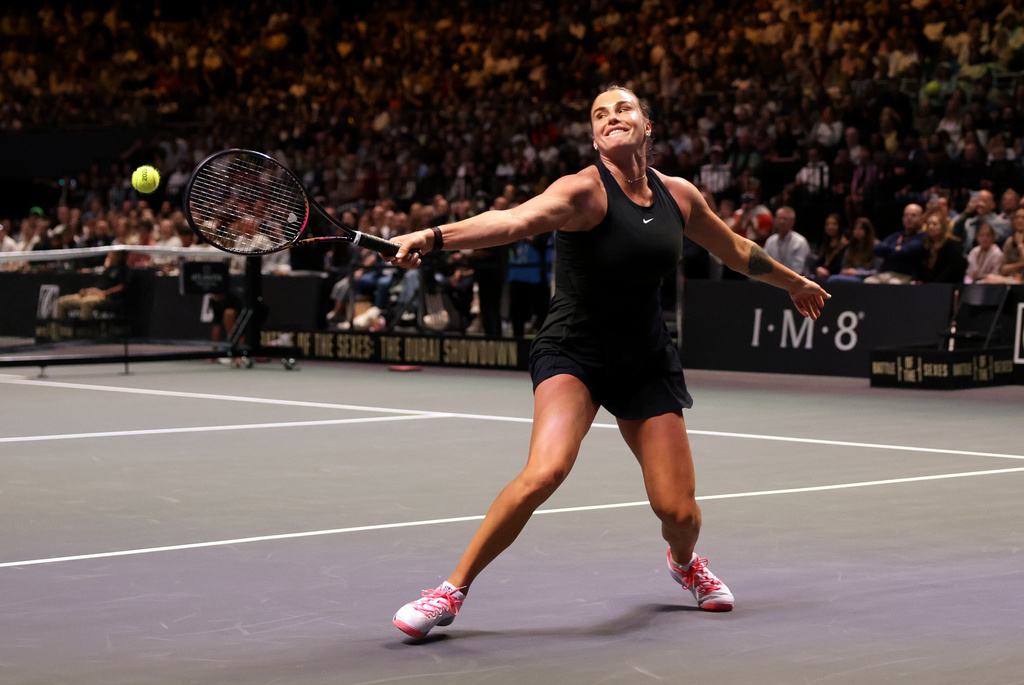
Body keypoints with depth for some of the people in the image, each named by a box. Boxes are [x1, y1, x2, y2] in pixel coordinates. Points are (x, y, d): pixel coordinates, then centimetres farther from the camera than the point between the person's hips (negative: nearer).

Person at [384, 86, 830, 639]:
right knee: (545, 470, -30)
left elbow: (735, 250, 20)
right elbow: (513, 221, -37)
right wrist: (434, 236, -55)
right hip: (573, 351, -5)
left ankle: (684, 562, 40)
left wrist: (795, 283, 34)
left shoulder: (678, 195, 1)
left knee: (678, 510, 0)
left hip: (647, 361, 5)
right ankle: (451, 592, -16)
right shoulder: (585, 191, -18)